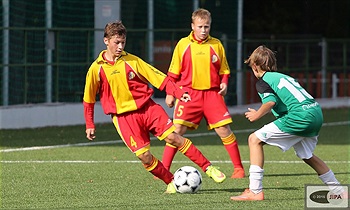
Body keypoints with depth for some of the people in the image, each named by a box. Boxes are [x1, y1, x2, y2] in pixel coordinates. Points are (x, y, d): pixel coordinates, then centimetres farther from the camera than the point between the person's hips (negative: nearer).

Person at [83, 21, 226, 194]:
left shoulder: (132, 61, 2)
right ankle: (171, 182, 7)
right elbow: (88, 99, 9)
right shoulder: (96, 69, -1)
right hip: (123, 117, -1)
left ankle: (208, 168, -4)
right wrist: (89, 125, 10)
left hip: (147, 108, 1)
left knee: (173, 137, -12)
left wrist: (178, 93, -9)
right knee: (144, 156, -12)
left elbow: (158, 77, 2)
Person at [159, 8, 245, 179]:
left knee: (224, 130, -4)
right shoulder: (183, 44, 4)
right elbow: (174, 72, 9)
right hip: (189, 93, -1)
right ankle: (164, 169, -4)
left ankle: (238, 168, 7)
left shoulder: (216, 45, 6)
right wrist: (170, 93, 5)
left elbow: (224, 69, 14)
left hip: (212, 93, 1)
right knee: (177, 130, -9)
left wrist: (224, 83, -4)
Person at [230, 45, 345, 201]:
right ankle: (339, 192, 36)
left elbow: (270, 101, -13)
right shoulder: (284, 76, 29)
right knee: (306, 156, 31)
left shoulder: (262, 81, 5)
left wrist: (257, 115, 1)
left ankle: (255, 191, -7)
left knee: (255, 139, -1)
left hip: (300, 116, -8)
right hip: (317, 113, 8)